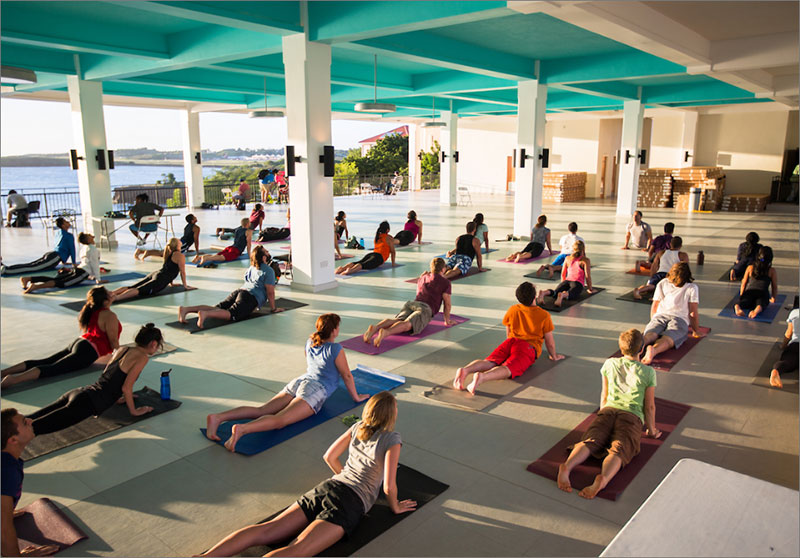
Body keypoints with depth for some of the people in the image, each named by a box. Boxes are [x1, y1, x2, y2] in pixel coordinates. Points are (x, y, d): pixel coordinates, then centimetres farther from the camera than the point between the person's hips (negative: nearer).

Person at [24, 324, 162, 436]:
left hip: (79, 392, 8)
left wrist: (117, 398, 42)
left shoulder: (122, 349, 21)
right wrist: (134, 411, 5)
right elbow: (126, 387, -8)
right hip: (89, 402, -8)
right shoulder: (142, 357, -4)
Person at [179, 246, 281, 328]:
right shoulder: (268, 270, 0)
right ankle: (205, 314, -51)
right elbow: (270, 292, -3)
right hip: (251, 298, -8)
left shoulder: (251, 268, 27)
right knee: (232, 314, -26)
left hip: (239, 291, 8)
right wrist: (274, 308, 8)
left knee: (217, 308, -2)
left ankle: (186, 309, -17)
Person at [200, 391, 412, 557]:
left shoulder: (358, 427, 16)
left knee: (266, 531, -5)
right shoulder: (392, 439, -3)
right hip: (351, 503, -6)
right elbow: (389, 486, -7)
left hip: (327, 487, 7)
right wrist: (395, 507, 14)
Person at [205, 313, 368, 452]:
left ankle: (218, 417, -26)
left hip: (299, 381, 8)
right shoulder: (335, 349, -3)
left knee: (260, 411, -7)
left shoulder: (310, 341, 19)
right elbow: (347, 376, 4)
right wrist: (356, 397, 17)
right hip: (315, 390, -7)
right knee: (280, 420, -26)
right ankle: (242, 429, -51)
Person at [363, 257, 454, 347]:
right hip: (426, 308, -5)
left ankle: (375, 327, -50)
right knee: (407, 325, -29)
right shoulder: (445, 282, 15)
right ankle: (385, 332, -59)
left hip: (411, 303, 6)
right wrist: (447, 321, 22)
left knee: (396, 320, -19)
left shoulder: (423, 278, 33)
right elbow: (447, 303, 11)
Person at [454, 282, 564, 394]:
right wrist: (554, 356, 29)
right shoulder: (544, 315, 8)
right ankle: (482, 377, -57)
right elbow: (549, 341, 13)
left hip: (511, 342, 5)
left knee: (489, 362, -13)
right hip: (529, 347, -4)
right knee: (508, 369, -27)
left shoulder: (512, 310, 19)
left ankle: (465, 369, -45)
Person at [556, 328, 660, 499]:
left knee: (590, 442, -18)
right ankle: (602, 479, -52)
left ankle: (567, 467, -47)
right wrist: (651, 430, 27)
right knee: (618, 451, -22)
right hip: (632, 416, -2)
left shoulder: (610, 364, 19)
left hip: (608, 410, 2)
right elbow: (649, 406, 15)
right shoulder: (648, 372, 12)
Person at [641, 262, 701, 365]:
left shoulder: (662, 284, 26)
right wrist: (696, 330, 24)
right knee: (667, 339, -28)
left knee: (650, 334, -26)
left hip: (659, 317, 2)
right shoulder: (692, 288, 19)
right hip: (680, 319, -2)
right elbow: (693, 313, 15)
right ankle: (653, 350, -63)